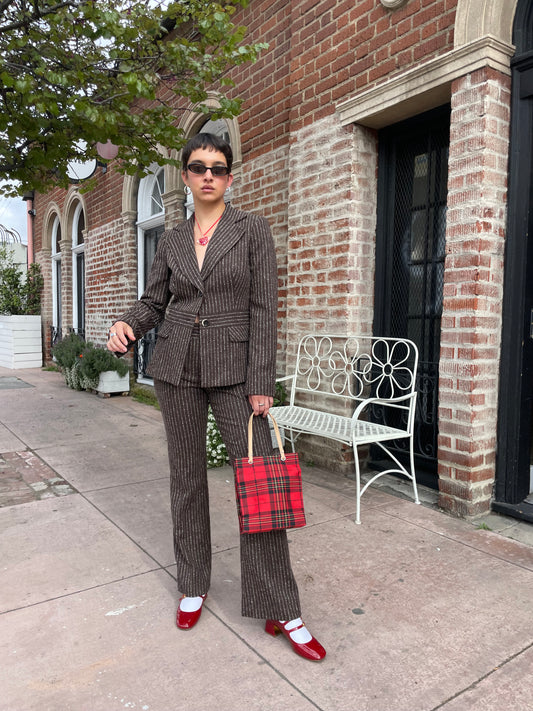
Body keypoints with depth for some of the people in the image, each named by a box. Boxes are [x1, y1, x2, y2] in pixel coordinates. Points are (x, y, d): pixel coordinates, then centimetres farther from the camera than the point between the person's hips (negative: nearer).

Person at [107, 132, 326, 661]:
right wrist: (126, 325, -9)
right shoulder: (172, 240, 11)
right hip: (177, 366, 4)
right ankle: (193, 586, 30)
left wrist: (261, 383, -11)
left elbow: (264, 307, -5)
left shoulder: (252, 229, 1)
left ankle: (280, 611, 7)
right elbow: (153, 301, 15)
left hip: (233, 367, -3)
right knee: (186, 476, 10)